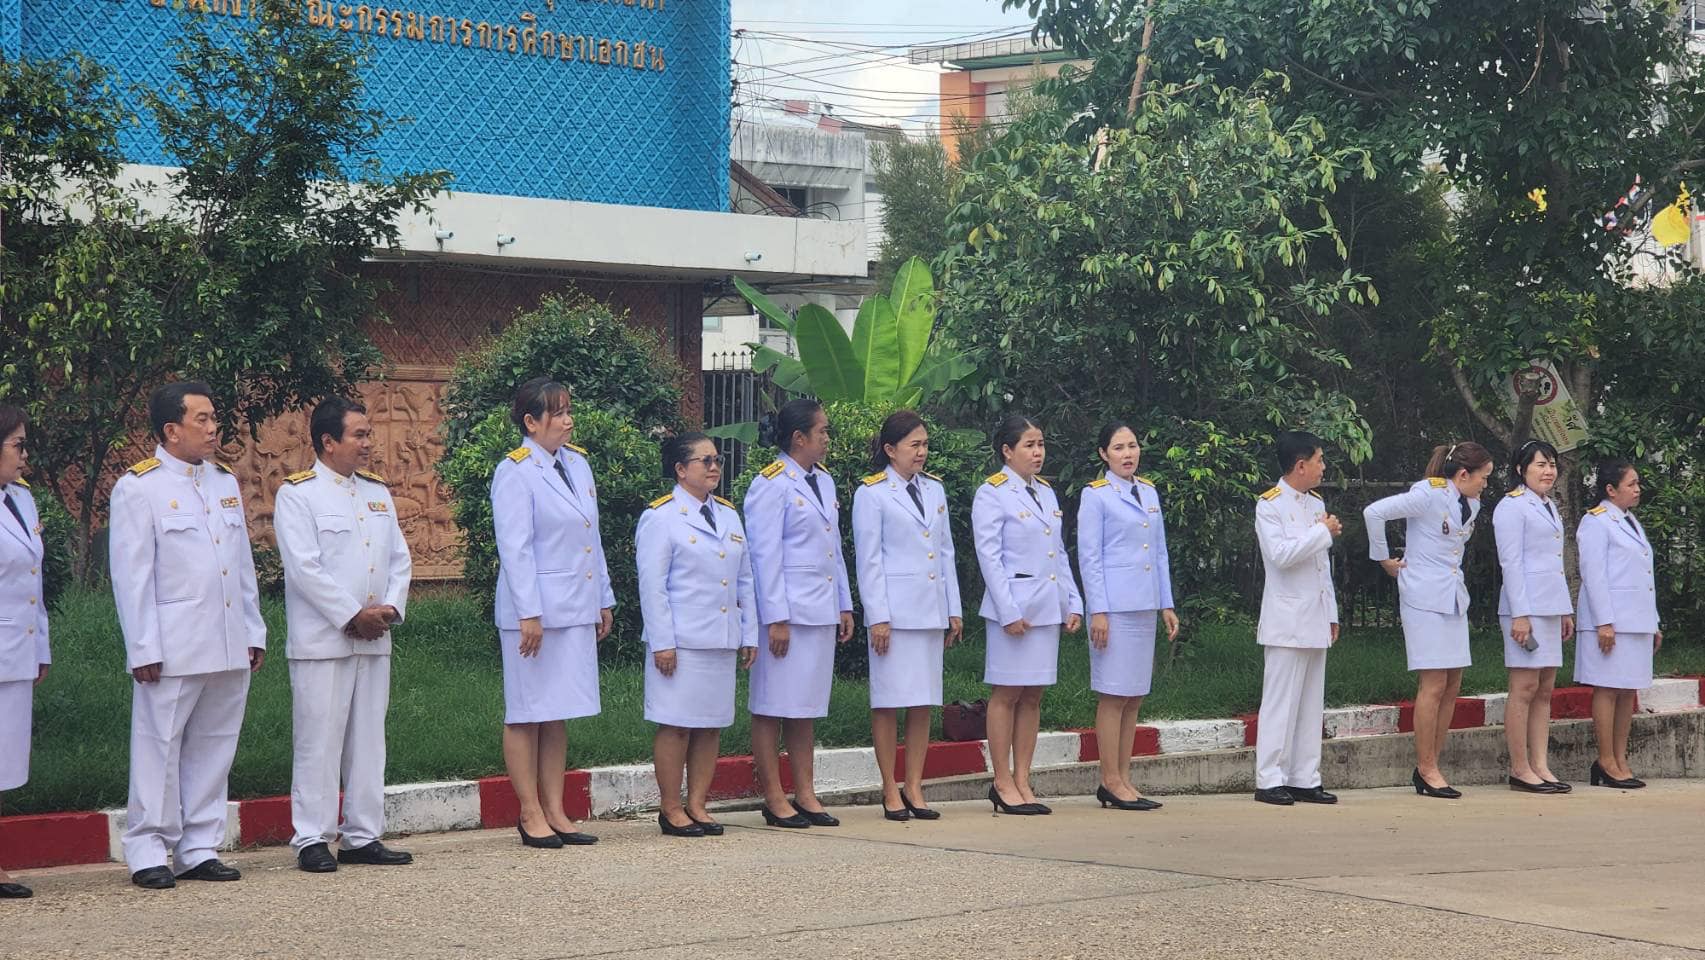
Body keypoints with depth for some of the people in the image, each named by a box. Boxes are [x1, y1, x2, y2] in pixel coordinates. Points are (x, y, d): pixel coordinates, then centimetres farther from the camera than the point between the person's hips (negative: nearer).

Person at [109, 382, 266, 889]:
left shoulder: (225, 483, 16)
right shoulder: (138, 488, -5)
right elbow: (131, 574, -8)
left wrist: (254, 632, 14)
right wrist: (143, 649, -12)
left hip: (229, 647, 6)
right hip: (172, 650, -6)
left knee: (214, 749, 9)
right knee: (159, 747, -3)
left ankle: (199, 850, 16)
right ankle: (148, 853, 4)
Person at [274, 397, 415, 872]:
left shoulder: (378, 492, 15)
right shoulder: (297, 494, -6)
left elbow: (400, 559, 14)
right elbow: (304, 567, -14)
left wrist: (390, 608, -3)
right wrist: (353, 616, -15)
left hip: (374, 638, 7)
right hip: (322, 639, -7)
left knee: (369, 740, 9)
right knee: (319, 740, -4)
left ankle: (363, 836, 16)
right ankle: (312, 840, 2)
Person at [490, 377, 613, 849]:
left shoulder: (577, 464, 12)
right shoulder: (515, 472, -10)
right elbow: (514, 549, -15)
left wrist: (604, 599, 17)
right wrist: (529, 614, -18)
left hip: (576, 610, 7)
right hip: (534, 612, -7)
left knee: (558, 713, 11)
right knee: (527, 713, 1)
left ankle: (555, 811, 16)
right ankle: (531, 815, 7)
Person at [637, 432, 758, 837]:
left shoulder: (729, 516, 16)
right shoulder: (661, 517, -5)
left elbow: (744, 581, 19)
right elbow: (652, 586, -8)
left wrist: (750, 635, 14)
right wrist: (662, 643, -13)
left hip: (722, 642, 7)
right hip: (681, 643, -6)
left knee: (712, 725, 7)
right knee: (677, 725, -2)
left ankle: (698, 804, 15)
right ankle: (671, 809, 5)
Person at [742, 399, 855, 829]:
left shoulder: (824, 481, 16)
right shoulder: (771, 484, -10)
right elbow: (765, 555, -13)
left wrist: (845, 605, 18)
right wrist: (775, 618, -16)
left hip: (821, 613, 8)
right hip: (786, 614, -8)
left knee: (807, 707, 11)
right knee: (772, 708, -1)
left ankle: (805, 795, 16)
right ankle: (774, 799, 3)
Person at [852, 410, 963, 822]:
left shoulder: (935, 489, 15)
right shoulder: (871, 494, -3)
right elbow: (868, 559, -5)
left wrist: (954, 610, 13)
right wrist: (877, 617, -10)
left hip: (931, 610, 6)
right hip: (894, 611, -6)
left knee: (923, 702, 6)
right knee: (889, 701, -2)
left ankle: (914, 789, 11)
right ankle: (891, 791, 5)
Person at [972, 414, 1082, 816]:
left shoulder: (1046, 492, 15)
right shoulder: (991, 494, -6)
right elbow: (989, 556, -10)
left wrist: (1073, 602, 11)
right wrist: (1009, 611, -16)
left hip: (1047, 607, 7)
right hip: (1013, 607, -7)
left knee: (1033, 695, 8)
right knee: (1007, 694, -2)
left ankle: (1022, 782, 12)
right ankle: (1003, 783, 4)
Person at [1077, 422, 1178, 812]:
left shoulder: (1149, 492, 15)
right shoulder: (1096, 495, -3)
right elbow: (1089, 556, -7)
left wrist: (1167, 604, 14)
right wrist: (1098, 610, -12)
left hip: (1145, 605, 7)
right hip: (1114, 604, -7)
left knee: (1134, 696, 7)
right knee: (1114, 695, -5)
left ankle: (1122, 779, 12)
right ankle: (1111, 781, -1)